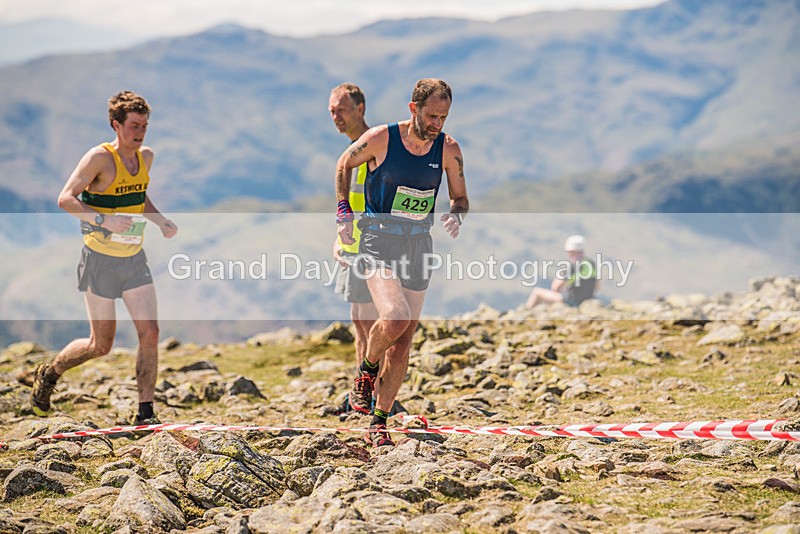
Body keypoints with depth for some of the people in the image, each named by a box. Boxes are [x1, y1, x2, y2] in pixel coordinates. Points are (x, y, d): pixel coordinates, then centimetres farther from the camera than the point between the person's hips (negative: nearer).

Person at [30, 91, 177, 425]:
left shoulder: (146, 157, 6)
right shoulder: (100, 158, -15)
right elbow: (65, 199, -19)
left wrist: (161, 222, 5)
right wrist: (103, 220, -32)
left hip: (134, 260, 6)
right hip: (101, 261, -6)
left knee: (150, 333, -6)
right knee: (101, 345, 2)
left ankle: (145, 414, 2)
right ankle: (48, 374, 30)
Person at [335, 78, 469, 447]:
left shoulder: (448, 149, -2)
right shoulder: (381, 139, -11)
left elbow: (460, 198, 10)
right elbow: (345, 164, 8)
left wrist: (456, 216, -12)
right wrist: (344, 210, 0)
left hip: (418, 245, 4)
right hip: (378, 240, -4)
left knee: (402, 344, 5)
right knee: (395, 318, -27)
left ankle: (379, 423, 19)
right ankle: (366, 371, 4)